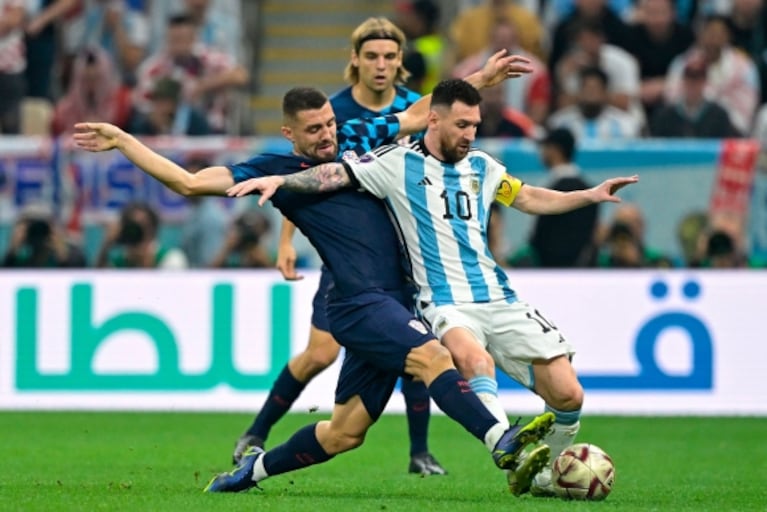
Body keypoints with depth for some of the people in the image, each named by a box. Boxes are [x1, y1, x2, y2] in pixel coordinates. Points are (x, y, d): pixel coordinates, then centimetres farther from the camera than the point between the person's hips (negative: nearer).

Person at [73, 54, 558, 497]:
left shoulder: (356, 139, 15)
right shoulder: (278, 169, 1)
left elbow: (419, 115, 28)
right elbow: (189, 182, 0)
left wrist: (483, 79, 25)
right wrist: (121, 141, -2)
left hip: (390, 303, 6)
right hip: (359, 302, -6)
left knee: (344, 432, 9)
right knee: (433, 355, -30)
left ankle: (254, 468, 27)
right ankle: (503, 442, -43)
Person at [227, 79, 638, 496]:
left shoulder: (481, 166, 14)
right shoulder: (399, 163, 0)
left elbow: (530, 198, 27)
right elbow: (336, 174, -6)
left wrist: (590, 195, 17)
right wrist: (279, 180, -19)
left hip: (499, 301, 5)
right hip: (445, 303, -5)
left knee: (567, 395, -6)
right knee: (474, 359, -40)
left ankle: (549, 473, 20)